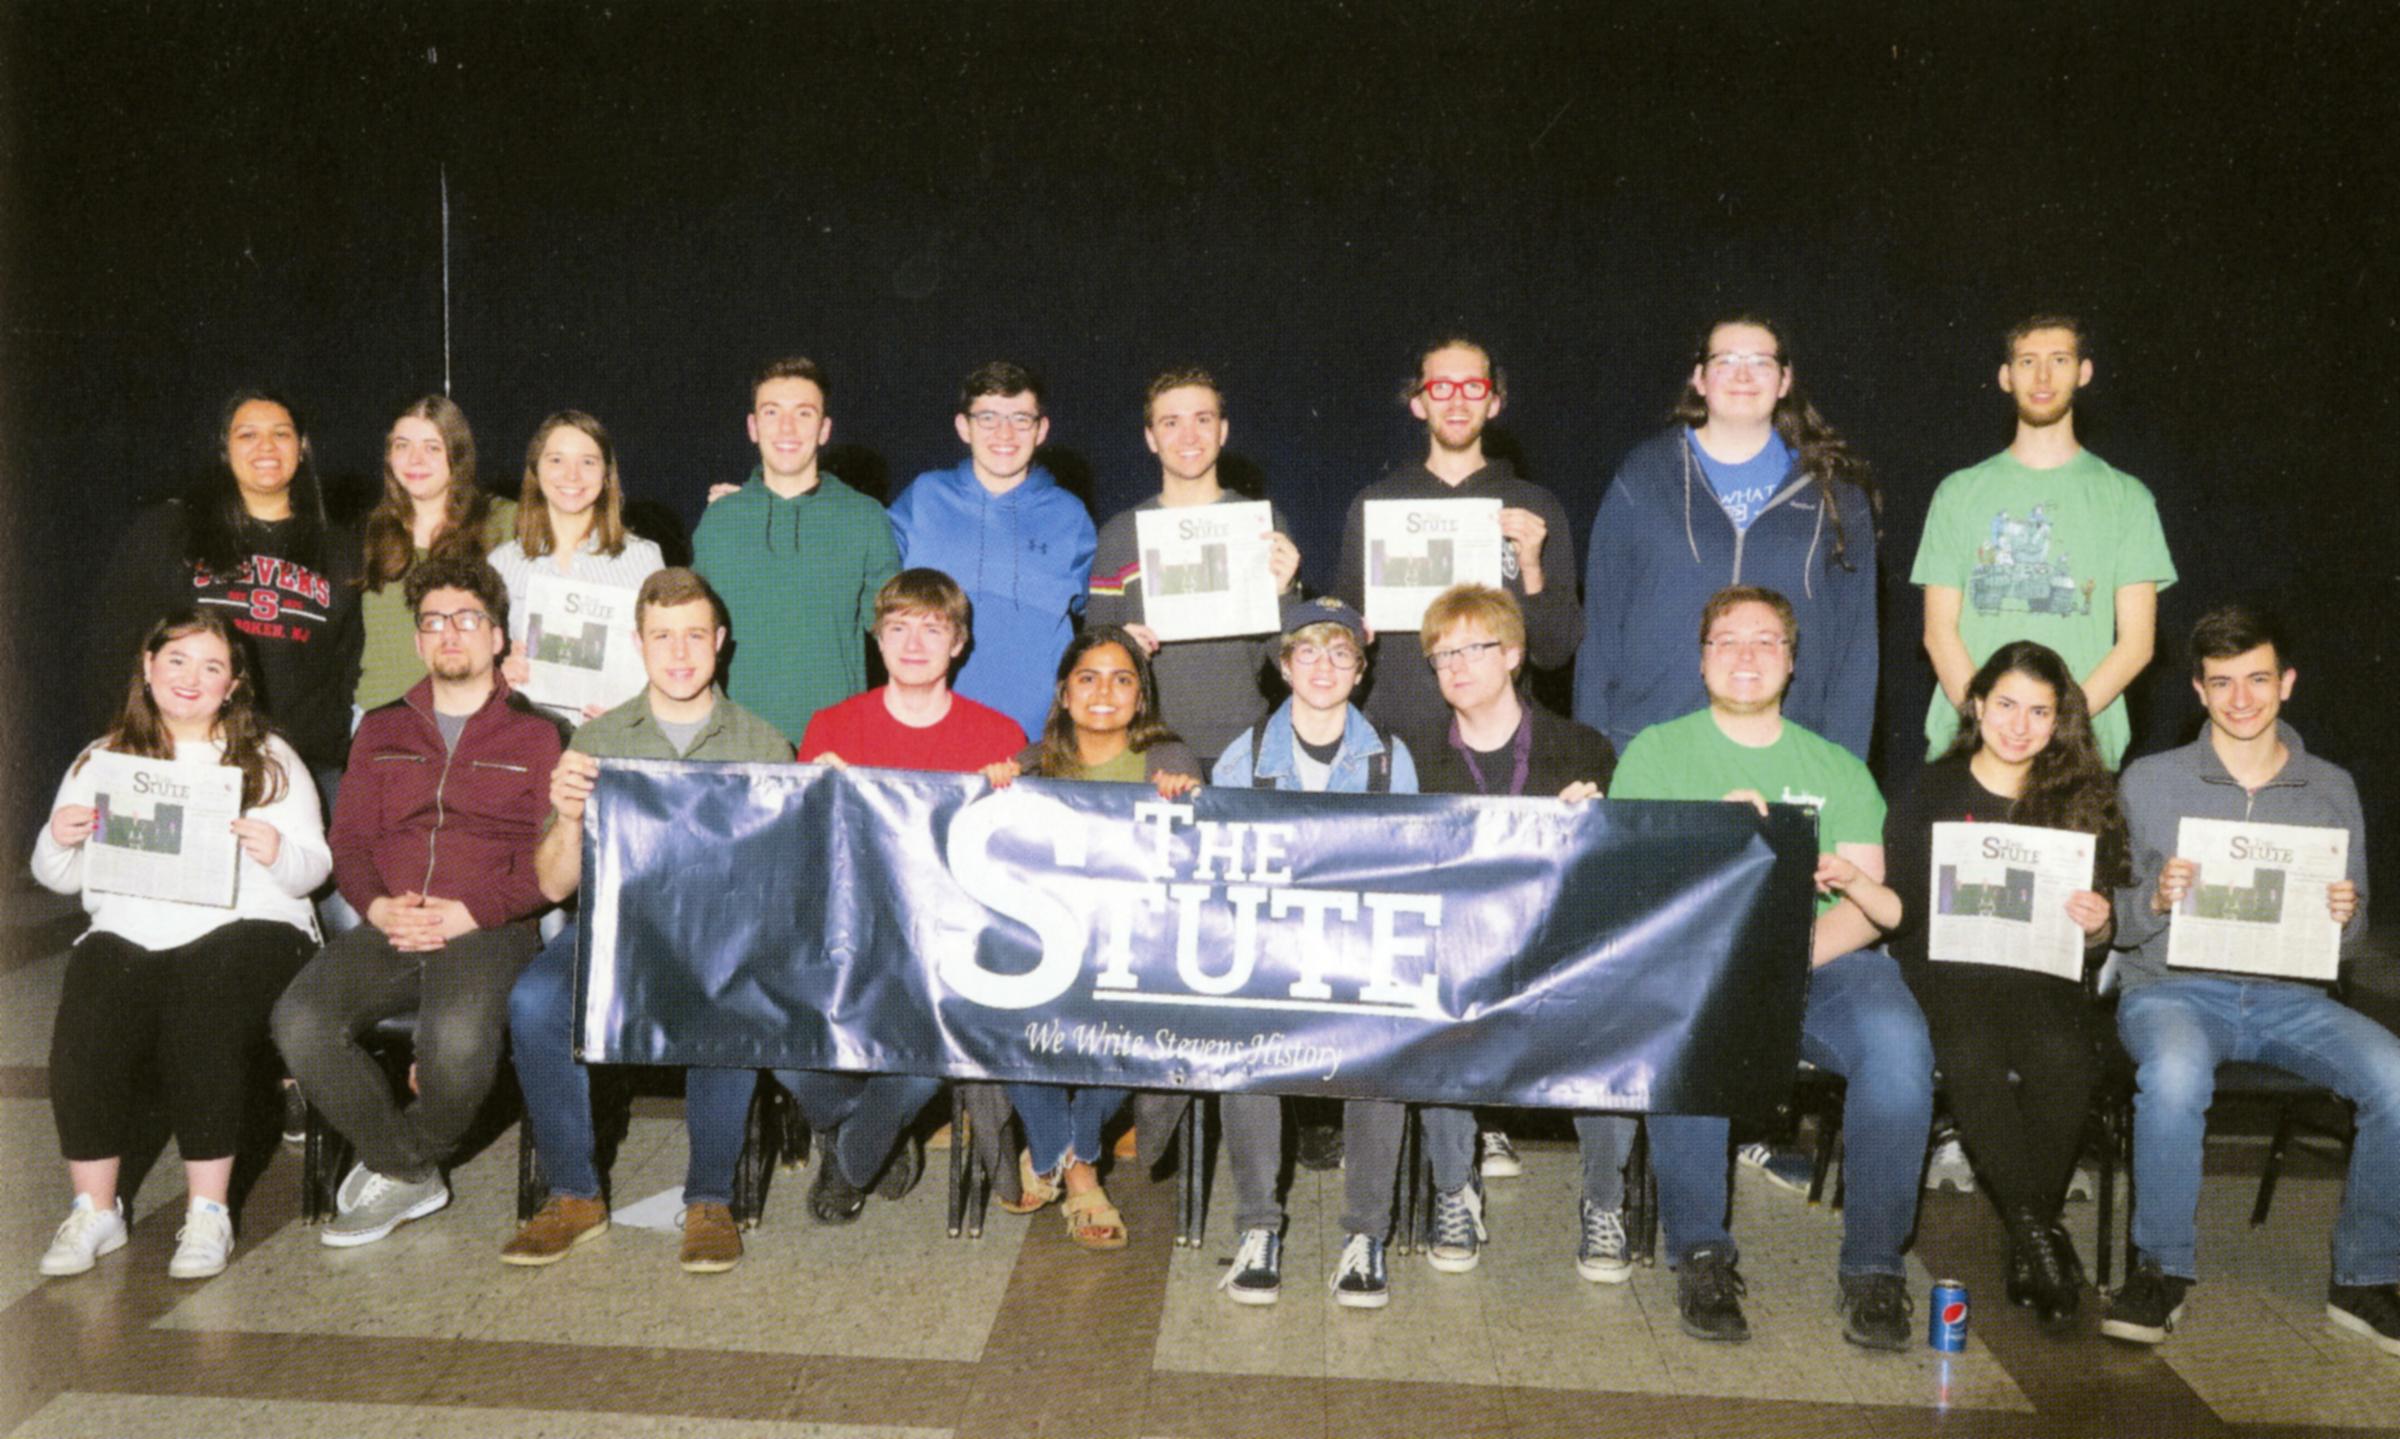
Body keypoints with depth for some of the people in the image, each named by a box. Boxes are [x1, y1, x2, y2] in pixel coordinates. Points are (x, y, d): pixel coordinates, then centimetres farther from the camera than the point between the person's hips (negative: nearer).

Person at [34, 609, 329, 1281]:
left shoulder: (268, 758, 14)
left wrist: (277, 852, -16)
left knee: (200, 1026, -31)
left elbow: (314, 869, 6)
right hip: (128, 930, 2)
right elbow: (59, 877, 19)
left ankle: (208, 1212, -17)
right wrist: (58, 841, -3)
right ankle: (94, 1209, -9)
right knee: (86, 1031, -27)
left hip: (243, 926, -2)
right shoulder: (103, 759, 21)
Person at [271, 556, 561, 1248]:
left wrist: (466, 912, -14)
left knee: (458, 1041, -34)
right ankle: (410, 1175, -6)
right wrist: (379, 907, -5)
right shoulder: (381, 731, 22)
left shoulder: (535, 735, 9)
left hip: (486, 930, -4)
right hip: (388, 930, 4)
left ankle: (399, 1164, 0)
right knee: (300, 1021, -25)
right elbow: (348, 840, 16)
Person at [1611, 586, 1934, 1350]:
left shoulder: (1837, 768, 20)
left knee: (1897, 1037, -30)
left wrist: (1798, 951, -13)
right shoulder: (1656, 752, 15)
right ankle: (1701, 1256, -22)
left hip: (1822, 960, 2)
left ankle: (1874, 1266, -17)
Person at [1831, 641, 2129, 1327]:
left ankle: (2028, 1244, -13)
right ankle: (2041, 1237, -19)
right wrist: (1853, 882, -17)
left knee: (2065, 1060, -30)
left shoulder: (2083, 800, 11)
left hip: (2040, 974, 1)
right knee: (1974, 1060, -33)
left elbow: (2094, 934, 11)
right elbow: (1902, 911, 2)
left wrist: (2098, 923, -12)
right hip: (1945, 969, -1)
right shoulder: (1932, 791, 7)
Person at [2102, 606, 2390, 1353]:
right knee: (2175, 1071, -37)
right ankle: (2161, 1270, -16)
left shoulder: (2332, 790, 14)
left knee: (2393, 1078, -27)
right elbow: (2114, 924, 4)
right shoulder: (2150, 782, 6)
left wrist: (2347, 919, -8)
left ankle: (2364, 1279, -5)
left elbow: (2351, 943, 16)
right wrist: (2157, 899, -17)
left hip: (2290, 996, 3)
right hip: (2172, 986, -2)